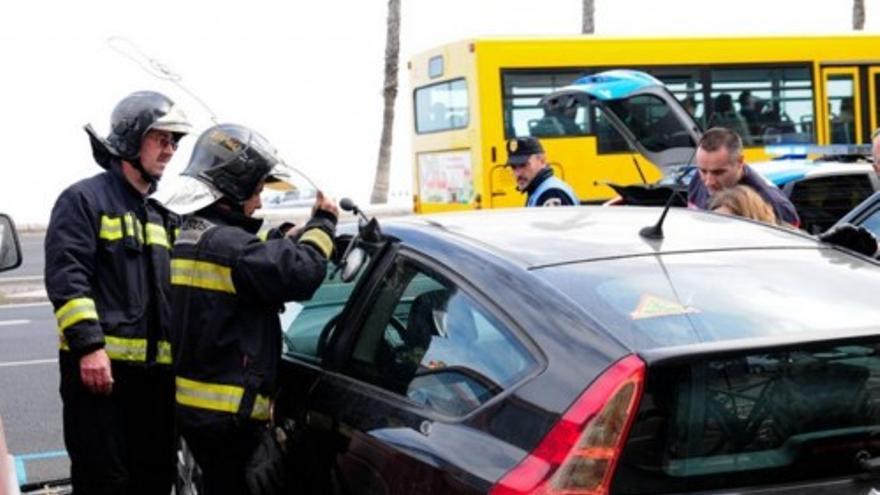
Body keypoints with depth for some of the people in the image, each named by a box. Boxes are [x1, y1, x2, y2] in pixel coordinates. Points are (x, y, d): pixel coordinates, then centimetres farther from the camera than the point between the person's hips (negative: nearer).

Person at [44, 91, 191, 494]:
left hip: (157, 368, 7)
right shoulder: (84, 199, -3)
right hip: (99, 366, -7)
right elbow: (66, 279, -14)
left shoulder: (162, 215, 21)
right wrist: (89, 346, -23)